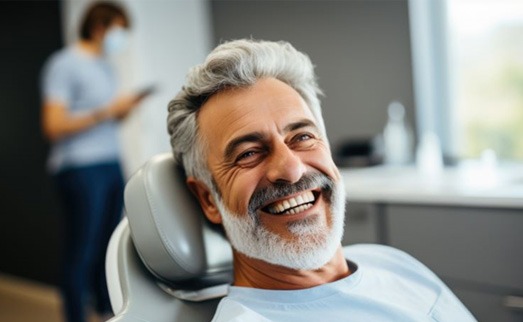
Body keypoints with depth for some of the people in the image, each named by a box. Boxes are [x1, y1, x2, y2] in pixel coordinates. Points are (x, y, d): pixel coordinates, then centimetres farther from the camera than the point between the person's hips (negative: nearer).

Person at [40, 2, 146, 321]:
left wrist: (124, 110, 4)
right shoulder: (64, 64, -8)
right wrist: (106, 112, -15)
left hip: (112, 165, 7)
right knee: (81, 252, -1)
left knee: (106, 247, 8)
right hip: (81, 169, -7)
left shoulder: (106, 66, 17)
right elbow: (54, 126, -15)